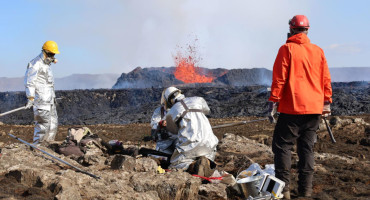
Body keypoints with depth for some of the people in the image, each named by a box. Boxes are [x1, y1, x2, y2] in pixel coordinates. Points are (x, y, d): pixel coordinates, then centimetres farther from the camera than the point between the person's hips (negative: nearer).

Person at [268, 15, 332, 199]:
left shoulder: (287, 49, -5)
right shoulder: (318, 51, 9)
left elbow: (279, 78, -9)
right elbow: (326, 79, 11)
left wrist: (273, 101, -6)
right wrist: (326, 102, 18)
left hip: (292, 108, -5)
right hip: (314, 108, 5)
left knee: (282, 145, 1)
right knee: (307, 147, 11)